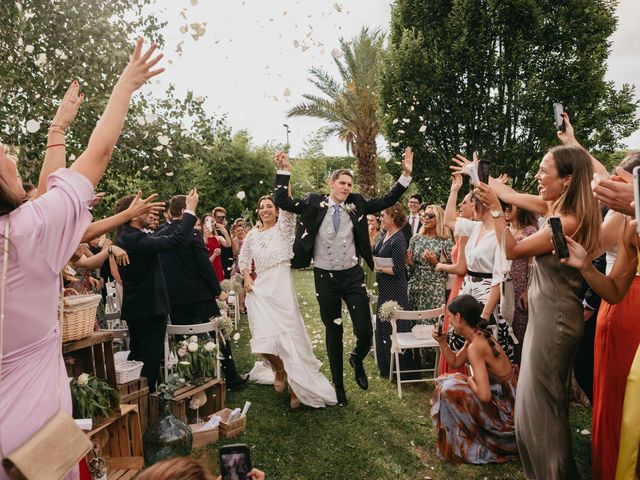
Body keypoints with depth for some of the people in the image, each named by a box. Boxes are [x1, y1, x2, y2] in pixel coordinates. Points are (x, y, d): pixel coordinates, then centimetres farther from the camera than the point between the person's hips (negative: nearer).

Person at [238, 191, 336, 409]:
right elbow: (243, 257, 25)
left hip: (281, 288, -3)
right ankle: (280, 369, 28)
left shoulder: (283, 228, 2)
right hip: (259, 290, 4)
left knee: (288, 334, -2)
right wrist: (247, 277, 10)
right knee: (265, 338, -4)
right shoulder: (253, 234, 14)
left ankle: (296, 386, 13)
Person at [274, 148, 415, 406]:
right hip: (325, 277, -1)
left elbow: (386, 201, 2)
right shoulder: (314, 203, -2)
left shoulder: (356, 203, 3)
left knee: (365, 331, -2)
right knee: (333, 334, 12)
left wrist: (405, 175, -6)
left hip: (352, 275, 1)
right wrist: (284, 173, -13)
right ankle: (338, 385, 30)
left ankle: (357, 360, 34)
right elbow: (282, 203, -5)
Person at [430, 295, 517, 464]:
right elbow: (455, 362, 16)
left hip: (506, 410, -9)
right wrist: (442, 342, 2)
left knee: (449, 389, -19)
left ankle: (468, 446, -1)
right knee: (446, 380, 13)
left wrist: (470, 380, -12)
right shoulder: (479, 335, 2)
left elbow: (484, 395, -31)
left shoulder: (475, 346, -26)